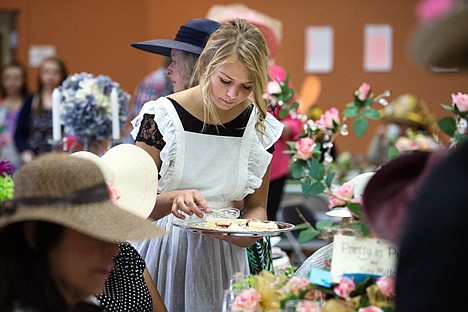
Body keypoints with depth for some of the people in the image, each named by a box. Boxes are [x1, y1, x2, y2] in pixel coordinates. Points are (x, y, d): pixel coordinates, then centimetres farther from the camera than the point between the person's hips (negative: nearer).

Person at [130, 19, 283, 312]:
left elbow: (256, 205, 8)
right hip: (162, 248, -2)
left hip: (222, 254, 2)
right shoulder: (162, 116, -12)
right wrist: (173, 199, -34)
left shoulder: (260, 127, -2)